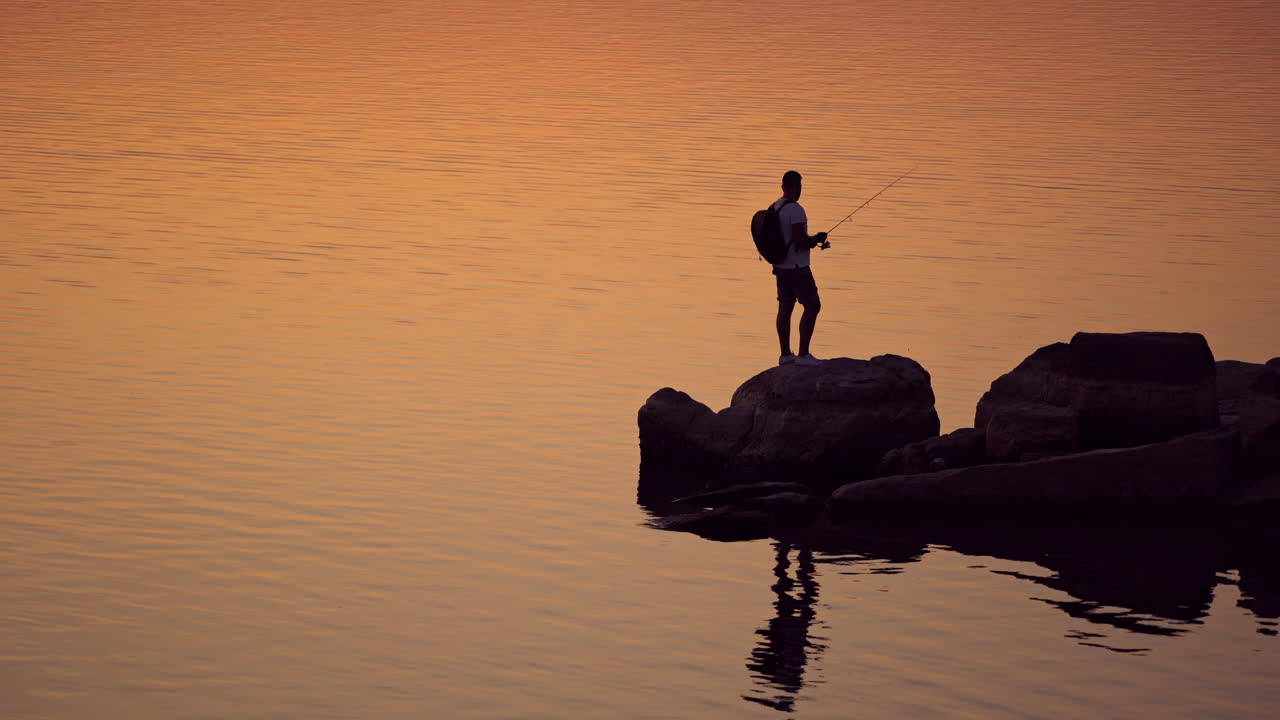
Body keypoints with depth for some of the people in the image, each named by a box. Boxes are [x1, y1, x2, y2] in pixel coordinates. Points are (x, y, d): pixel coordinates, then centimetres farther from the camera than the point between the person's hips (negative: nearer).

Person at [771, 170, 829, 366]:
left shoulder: (774, 208, 10)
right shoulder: (795, 209, -19)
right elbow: (801, 240, -23)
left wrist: (812, 240, 18)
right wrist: (817, 240, -3)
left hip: (781, 266, 9)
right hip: (797, 267, -9)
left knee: (785, 308, 10)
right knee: (812, 306, -4)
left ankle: (785, 354, 12)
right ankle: (803, 354, -8)